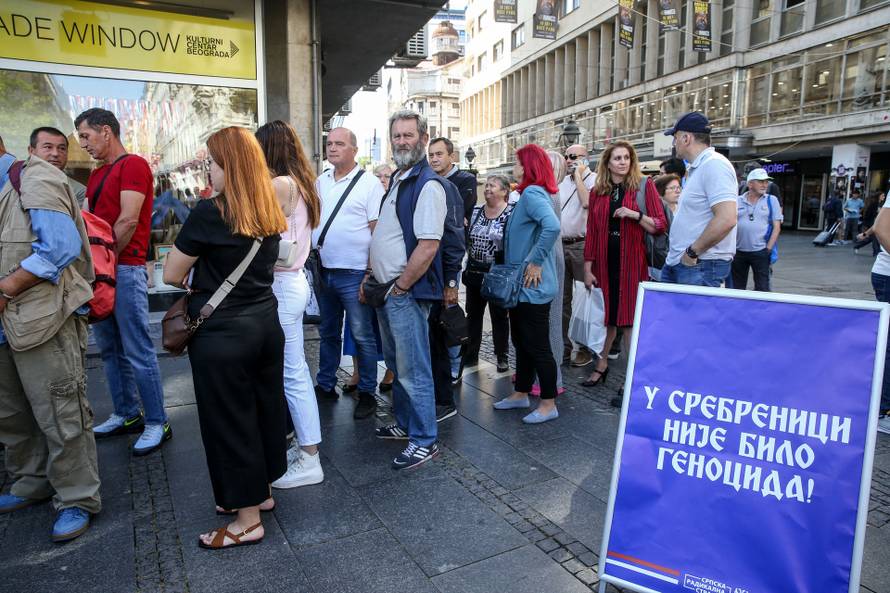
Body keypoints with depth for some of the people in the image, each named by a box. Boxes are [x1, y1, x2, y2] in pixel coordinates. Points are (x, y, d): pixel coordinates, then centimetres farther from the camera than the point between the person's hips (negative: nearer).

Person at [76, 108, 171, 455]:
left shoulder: (133, 165, -7)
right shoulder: (96, 175, 20)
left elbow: (127, 222, -15)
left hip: (125, 269, -9)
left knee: (138, 353, -6)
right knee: (110, 350, 13)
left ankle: (157, 424, 3)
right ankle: (127, 415, 24)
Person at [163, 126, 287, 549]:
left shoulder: (209, 212, -15)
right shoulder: (269, 213, 5)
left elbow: (171, 275, -7)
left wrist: (195, 278, 12)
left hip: (222, 335, -7)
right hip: (266, 325, 7)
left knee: (229, 420, 6)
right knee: (264, 408, 18)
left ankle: (247, 520, 19)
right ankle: (261, 492, 37)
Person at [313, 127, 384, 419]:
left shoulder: (369, 183, -6)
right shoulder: (320, 181, 11)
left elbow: (377, 231, -10)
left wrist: (371, 272, -15)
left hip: (354, 274, -6)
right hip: (323, 271, 6)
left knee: (362, 336, 2)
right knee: (328, 333, 18)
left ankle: (367, 394, 15)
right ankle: (325, 386, 32)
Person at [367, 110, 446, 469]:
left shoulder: (428, 184, -15)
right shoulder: (398, 179, 15)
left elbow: (428, 246, -23)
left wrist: (398, 288, -16)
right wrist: (372, 277, 13)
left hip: (407, 294, -9)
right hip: (387, 290, 9)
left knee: (413, 370, 0)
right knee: (396, 363, 19)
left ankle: (424, 441, 14)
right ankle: (405, 423, 36)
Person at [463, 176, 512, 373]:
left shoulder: (511, 214, -8)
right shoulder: (475, 212, 8)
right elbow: (465, 238, 11)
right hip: (474, 273, 5)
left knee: (499, 316, 7)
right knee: (473, 314, 12)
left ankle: (502, 357, 20)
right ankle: (470, 355, 24)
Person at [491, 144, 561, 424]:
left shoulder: (532, 193, -16)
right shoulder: (529, 194, 15)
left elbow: (552, 226, -34)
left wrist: (536, 262, -26)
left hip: (533, 286, -10)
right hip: (521, 285, 10)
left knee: (537, 345, 0)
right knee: (522, 342, 18)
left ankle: (549, 404, 12)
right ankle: (520, 394, 31)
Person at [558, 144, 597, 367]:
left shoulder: (593, 179, -2)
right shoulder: (563, 181, 17)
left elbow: (587, 202, -21)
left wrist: (578, 175, -12)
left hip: (581, 245, -6)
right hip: (560, 244, 7)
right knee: (562, 299, 10)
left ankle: (586, 347, 10)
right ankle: (563, 346, 19)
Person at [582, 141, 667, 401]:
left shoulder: (644, 185, 0)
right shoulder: (598, 191, 8)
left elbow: (660, 226, -3)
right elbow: (591, 231, 6)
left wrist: (635, 215, -19)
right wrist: (588, 269, 2)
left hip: (633, 263, -3)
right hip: (605, 263, 3)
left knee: (630, 319, 1)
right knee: (607, 315, 14)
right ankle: (601, 365, 31)